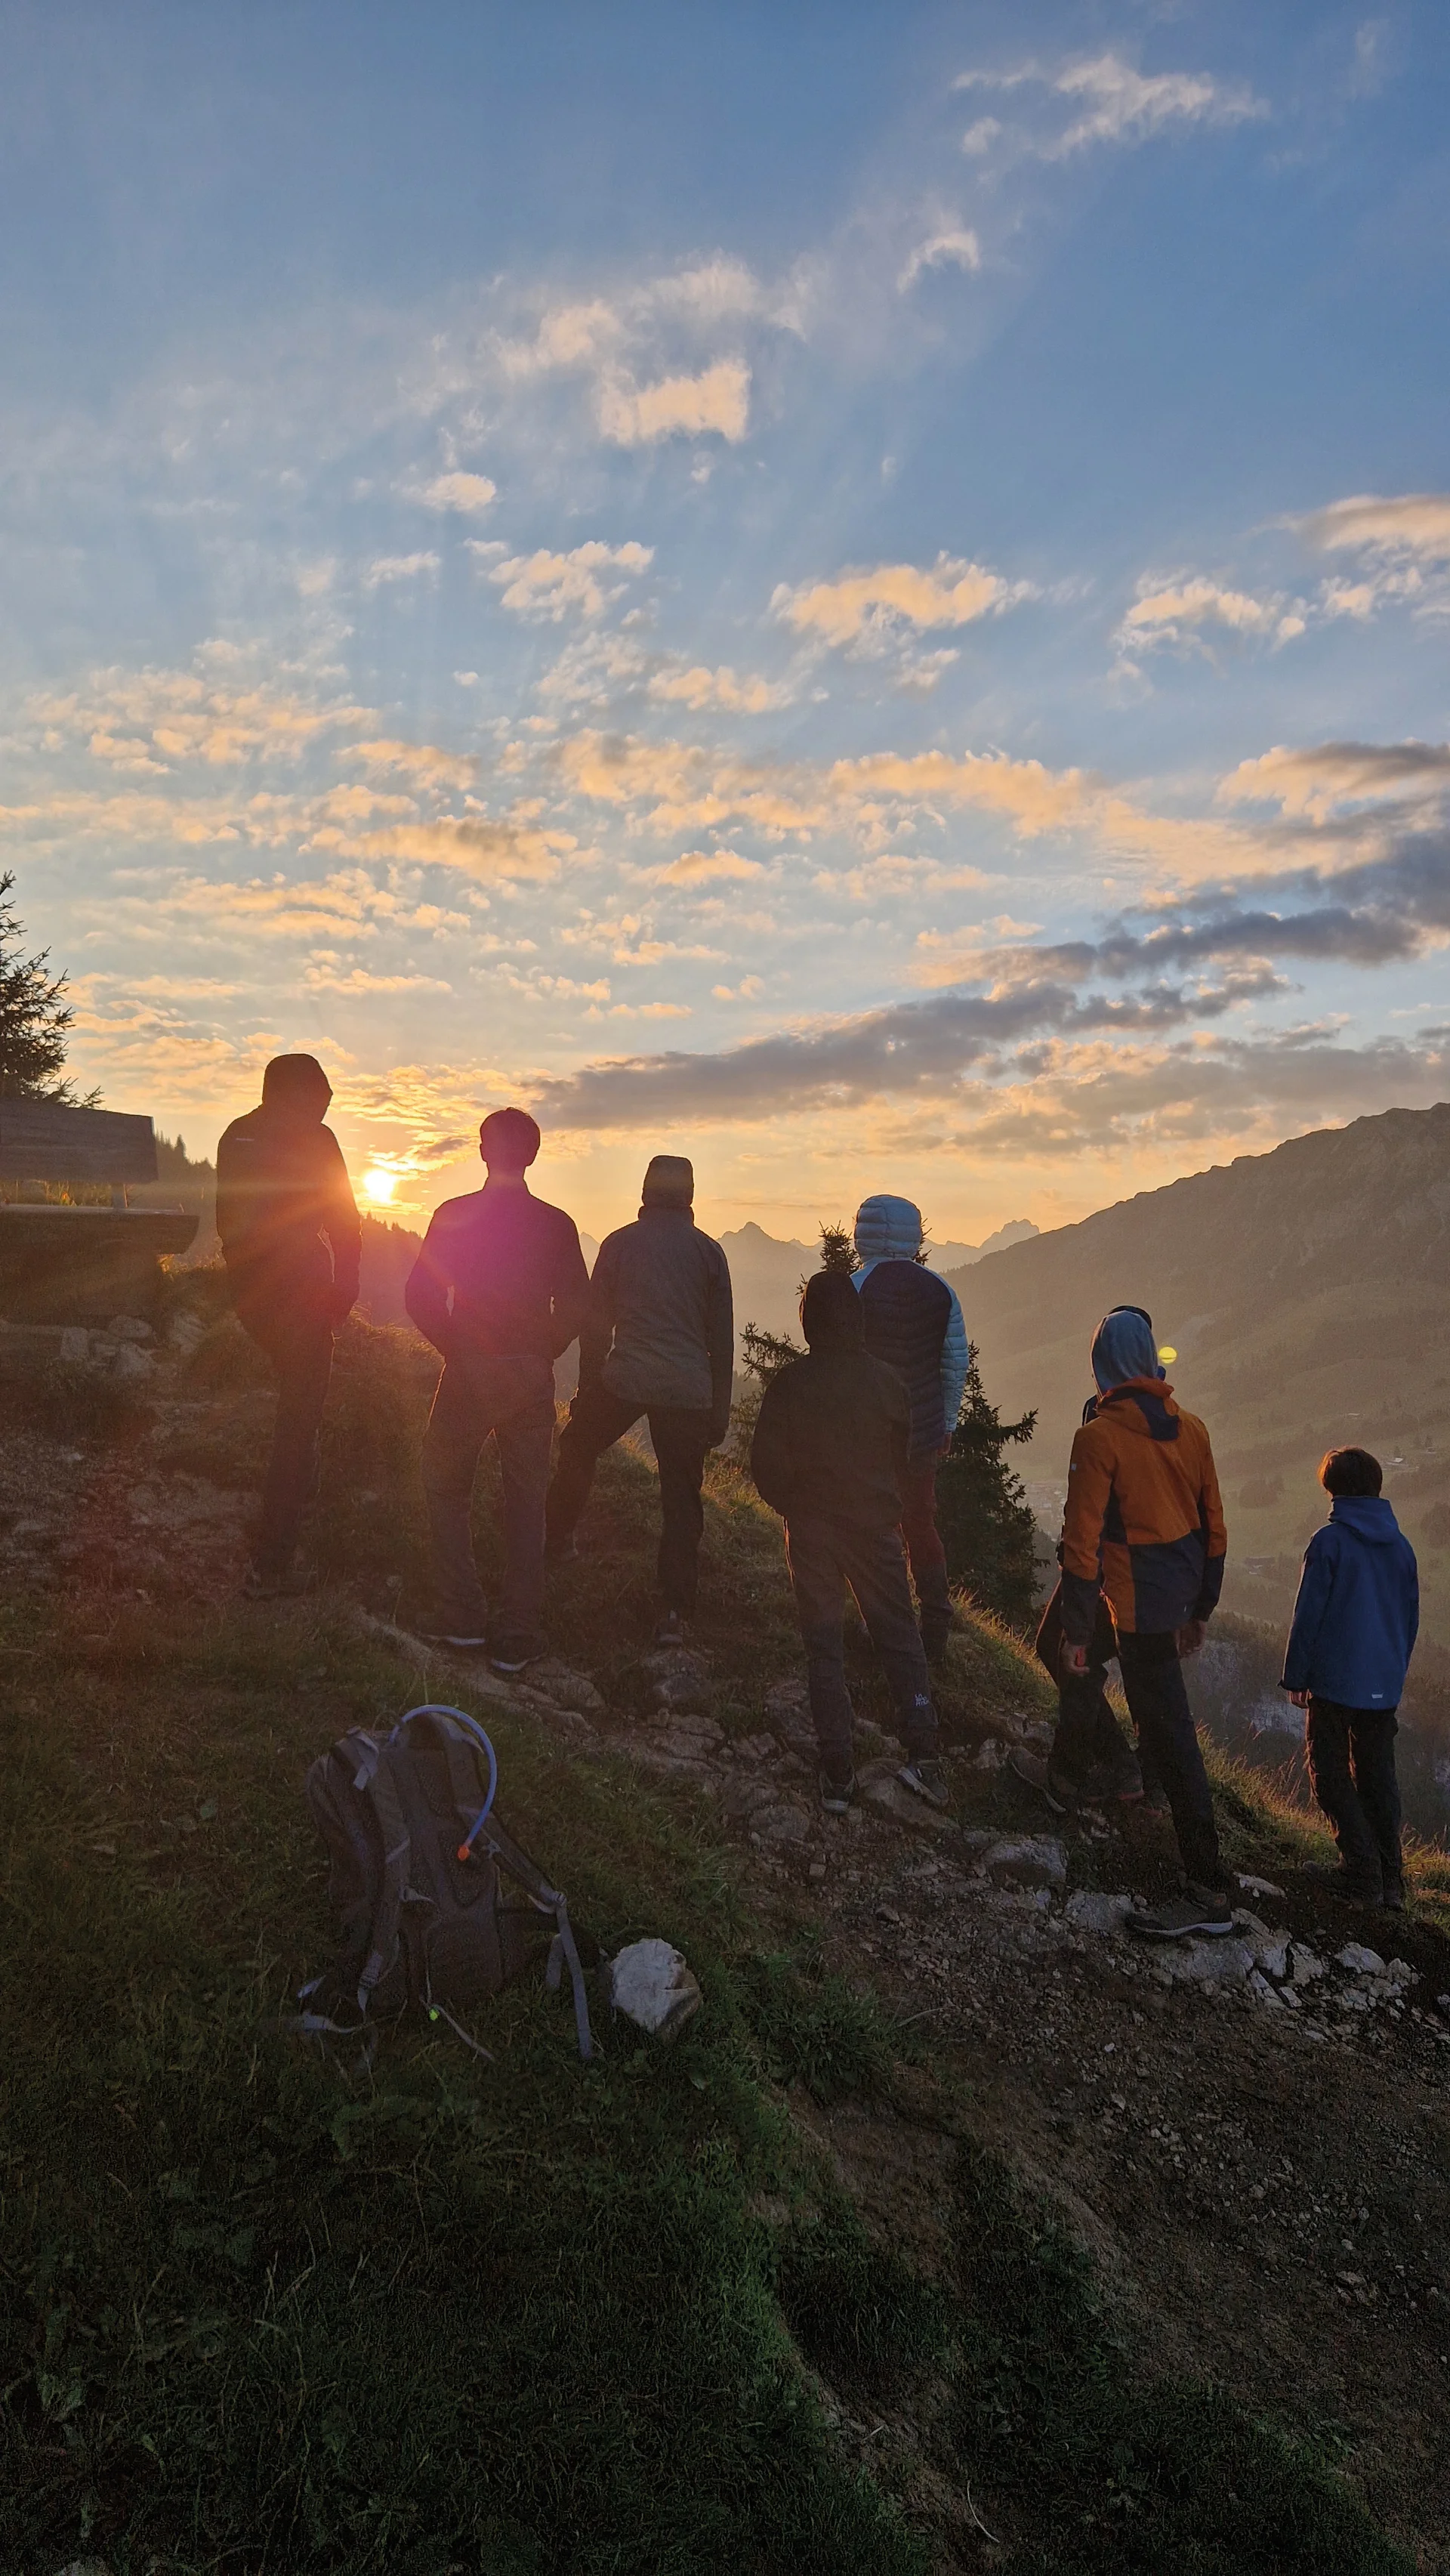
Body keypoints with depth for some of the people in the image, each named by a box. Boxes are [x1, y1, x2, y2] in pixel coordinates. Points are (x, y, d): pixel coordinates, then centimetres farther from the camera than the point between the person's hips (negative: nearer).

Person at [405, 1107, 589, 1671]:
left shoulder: (454, 1216, -5)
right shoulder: (556, 1225, -2)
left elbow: (421, 1297, -6)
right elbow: (576, 1307, -4)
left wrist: (454, 1346, 8)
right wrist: (540, 1352, 10)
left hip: (469, 1371, -1)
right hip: (532, 1376, 1)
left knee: (446, 1487, 17)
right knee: (526, 1502, 10)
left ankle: (462, 1618, 14)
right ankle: (516, 1638, 10)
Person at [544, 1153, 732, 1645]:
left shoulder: (618, 1243, 6)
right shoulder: (708, 1251, 7)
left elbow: (594, 1323, 7)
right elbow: (722, 1337, 9)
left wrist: (587, 1385, 15)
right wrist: (720, 1409, 14)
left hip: (623, 1381, 0)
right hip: (689, 1390, 1)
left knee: (578, 1450, 27)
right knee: (681, 1500, 5)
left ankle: (559, 1538, 35)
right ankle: (674, 1613, 3)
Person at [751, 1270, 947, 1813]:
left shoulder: (789, 1384, -11)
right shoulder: (887, 1380, -5)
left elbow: (766, 1464, -7)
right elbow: (904, 1459, 6)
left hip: (811, 1530, -1)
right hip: (876, 1528, 1)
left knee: (823, 1646, 8)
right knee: (899, 1637, 12)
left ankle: (837, 1774, 7)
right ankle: (923, 1759, 4)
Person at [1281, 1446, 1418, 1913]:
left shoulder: (1330, 1541, -12)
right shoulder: (1401, 1545, 6)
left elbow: (1308, 1615, -11)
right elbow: (1411, 1619, 13)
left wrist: (1296, 1677, -3)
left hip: (1334, 1681, -5)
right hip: (1385, 1685, 6)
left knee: (1331, 1774, 6)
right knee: (1377, 1775, 14)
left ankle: (1361, 1873, 0)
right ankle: (1389, 1882, 15)